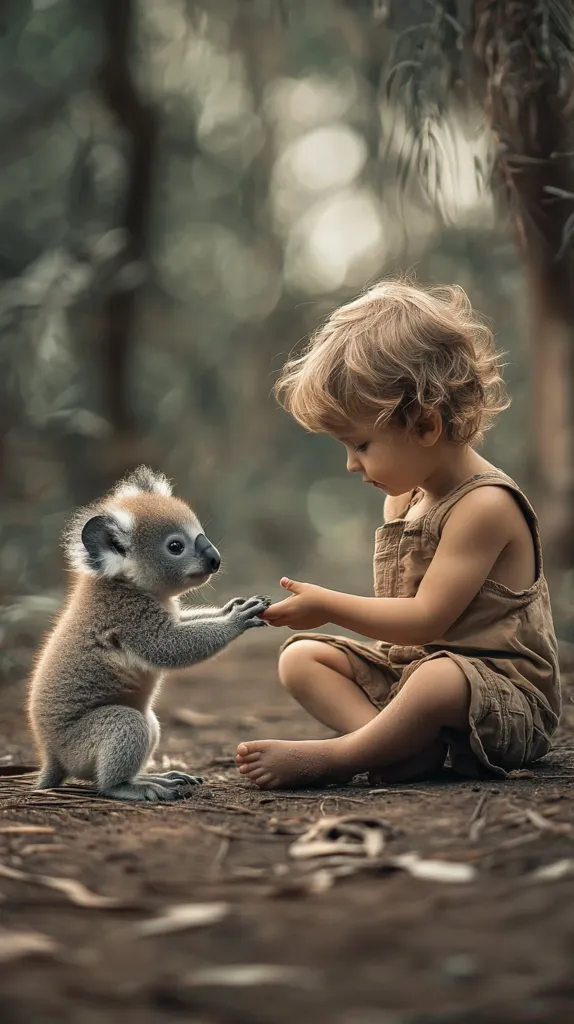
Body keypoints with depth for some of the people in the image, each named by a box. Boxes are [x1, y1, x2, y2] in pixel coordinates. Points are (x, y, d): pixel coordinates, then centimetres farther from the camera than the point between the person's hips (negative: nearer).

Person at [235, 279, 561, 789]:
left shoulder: (484, 505, -18)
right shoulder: (403, 498, 11)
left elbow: (425, 618, -21)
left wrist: (328, 605, -14)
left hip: (506, 694, -10)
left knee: (439, 676, -42)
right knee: (300, 656, -3)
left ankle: (328, 757, -25)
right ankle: (410, 747, -26)